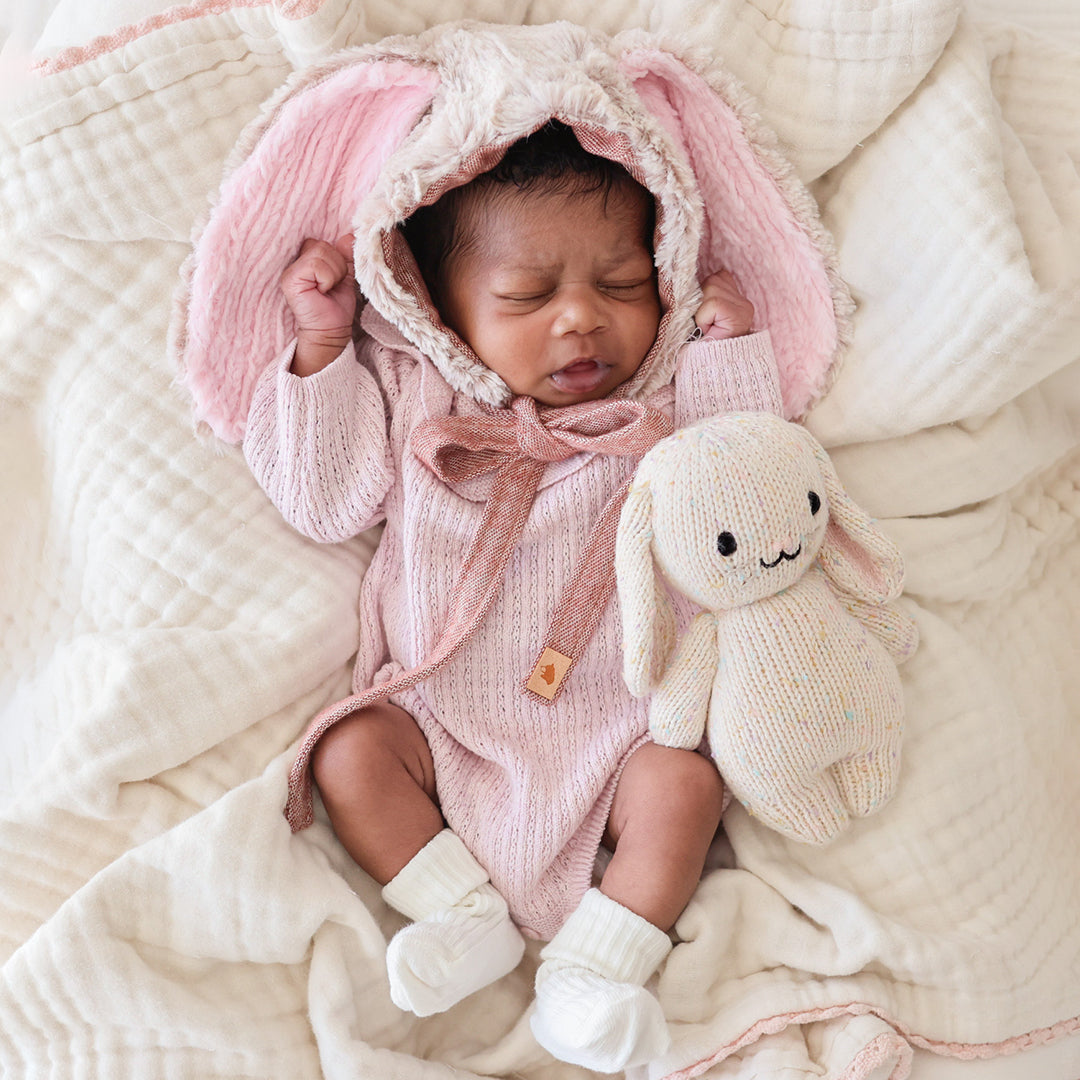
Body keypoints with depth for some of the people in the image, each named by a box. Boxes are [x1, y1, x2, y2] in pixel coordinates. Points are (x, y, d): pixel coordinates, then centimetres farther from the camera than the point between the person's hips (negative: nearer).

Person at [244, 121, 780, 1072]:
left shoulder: (665, 401, 2)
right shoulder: (409, 392, 3)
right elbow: (327, 502, 1)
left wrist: (733, 355, -10)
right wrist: (322, 346, -3)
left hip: (618, 719, -1)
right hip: (444, 715, 1)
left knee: (685, 780, -22)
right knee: (351, 752, -15)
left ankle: (599, 966, -11)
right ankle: (466, 917, -7)